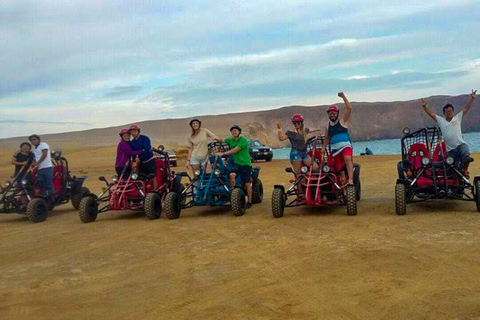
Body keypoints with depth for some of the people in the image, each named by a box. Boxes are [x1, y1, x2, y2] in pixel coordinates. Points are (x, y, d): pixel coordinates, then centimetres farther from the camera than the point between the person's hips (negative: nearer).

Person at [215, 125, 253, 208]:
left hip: (245, 164, -5)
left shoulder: (243, 140, -13)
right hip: (236, 163, 5)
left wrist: (223, 153, -25)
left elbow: (235, 150, -21)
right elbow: (222, 140, 21)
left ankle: (249, 202, 13)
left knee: (247, 184, 0)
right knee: (232, 175, -26)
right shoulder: (231, 140, 8)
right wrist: (216, 139, -3)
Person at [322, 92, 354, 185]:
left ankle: (350, 180, -43)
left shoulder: (342, 121, 3)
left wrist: (343, 97, -15)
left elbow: (349, 108, -9)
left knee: (347, 158, -34)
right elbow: (327, 138, 24)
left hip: (346, 146, -4)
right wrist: (324, 147, 9)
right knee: (339, 169, 2)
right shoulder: (327, 126, 15)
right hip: (335, 149, 4)